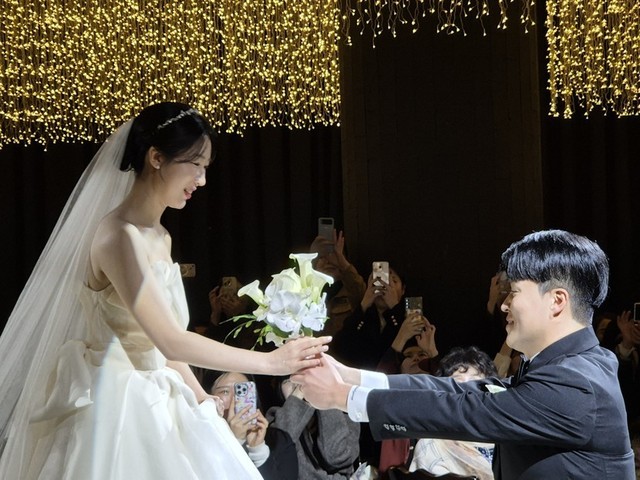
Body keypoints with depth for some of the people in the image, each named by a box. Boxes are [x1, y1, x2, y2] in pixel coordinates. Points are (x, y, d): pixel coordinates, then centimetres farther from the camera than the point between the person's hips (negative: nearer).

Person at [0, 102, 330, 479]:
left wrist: (203, 400, 6)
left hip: (153, 404, 9)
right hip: (116, 406, -8)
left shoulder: (160, 238, 8)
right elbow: (171, 341, -25)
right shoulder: (119, 236, -20)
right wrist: (272, 362, -21)